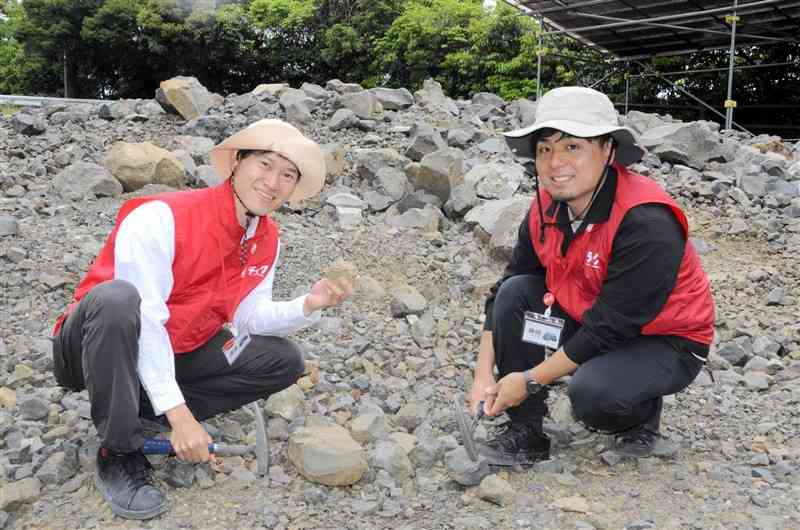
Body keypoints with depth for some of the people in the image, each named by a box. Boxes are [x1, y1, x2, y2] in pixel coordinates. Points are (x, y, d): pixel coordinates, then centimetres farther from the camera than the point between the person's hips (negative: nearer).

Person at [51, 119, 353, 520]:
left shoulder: (267, 240, -3)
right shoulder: (161, 218, -26)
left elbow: (248, 317, -1)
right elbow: (144, 322, -29)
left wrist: (308, 305, -19)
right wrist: (178, 414, -31)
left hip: (178, 355, 7)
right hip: (93, 350, -6)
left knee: (284, 361, -2)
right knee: (118, 298, -39)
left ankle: (142, 407, -5)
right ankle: (119, 454, -20)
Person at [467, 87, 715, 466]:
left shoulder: (647, 222, -31)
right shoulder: (546, 209, -8)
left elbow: (610, 328, -28)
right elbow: (503, 291, -3)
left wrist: (530, 380, -22)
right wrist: (483, 377, -10)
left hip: (666, 342, -6)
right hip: (591, 321, 7)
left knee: (591, 393, -34)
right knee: (515, 293, -15)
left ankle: (642, 412, 5)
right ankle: (525, 431, -5)